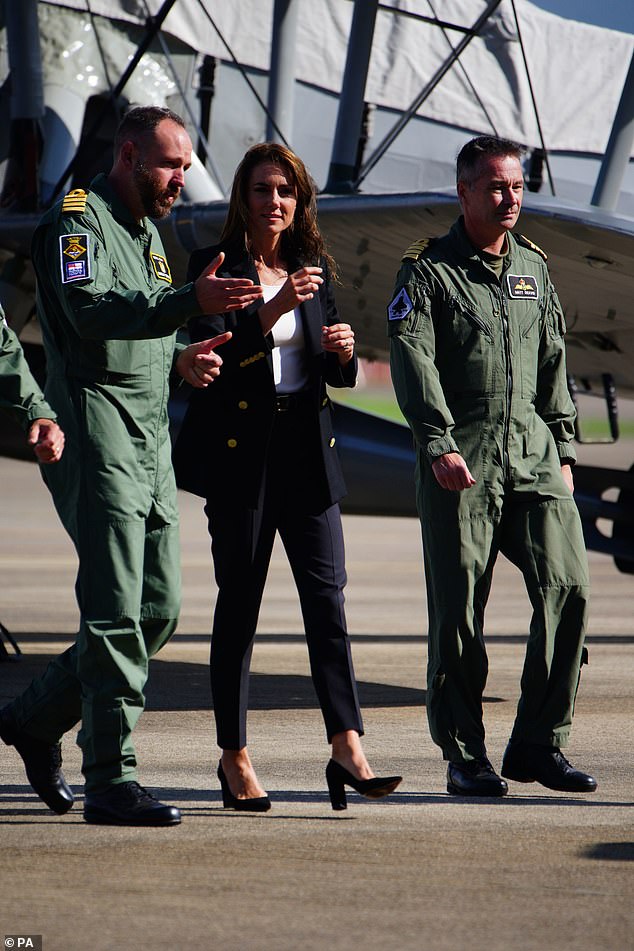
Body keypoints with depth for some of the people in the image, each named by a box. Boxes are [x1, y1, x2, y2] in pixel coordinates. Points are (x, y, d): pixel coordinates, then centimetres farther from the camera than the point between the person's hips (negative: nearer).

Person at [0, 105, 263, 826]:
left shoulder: (146, 232, 22)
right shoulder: (76, 221, -8)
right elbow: (92, 309, -26)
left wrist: (179, 358, 8)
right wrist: (191, 301, -38)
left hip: (150, 442, 9)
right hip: (95, 435, -9)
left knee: (158, 608, 8)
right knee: (117, 612, -11)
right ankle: (111, 782, -9)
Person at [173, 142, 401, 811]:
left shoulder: (314, 269, 13)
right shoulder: (215, 268, -2)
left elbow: (339, 377, 16)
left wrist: (342, 352, -7)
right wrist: (272, 310, -26)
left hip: (308, 453, 4)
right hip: (240, 453, -4)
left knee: (326, 593, -6)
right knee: (239, 602, 1)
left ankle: (347, 749, -13)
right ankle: (234, 760, 8)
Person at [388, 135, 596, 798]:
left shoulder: (534, 268, 19)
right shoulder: (427, 272, 1)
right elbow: (413, 359, -10)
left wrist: (563, 447, 17)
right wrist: (439, 443, -21)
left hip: (534, 456, 5)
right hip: (460, 463, -5)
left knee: (567, 587, -7)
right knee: (459, 609, -3)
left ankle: (538, 744, 3)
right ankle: (464, 756, 7)